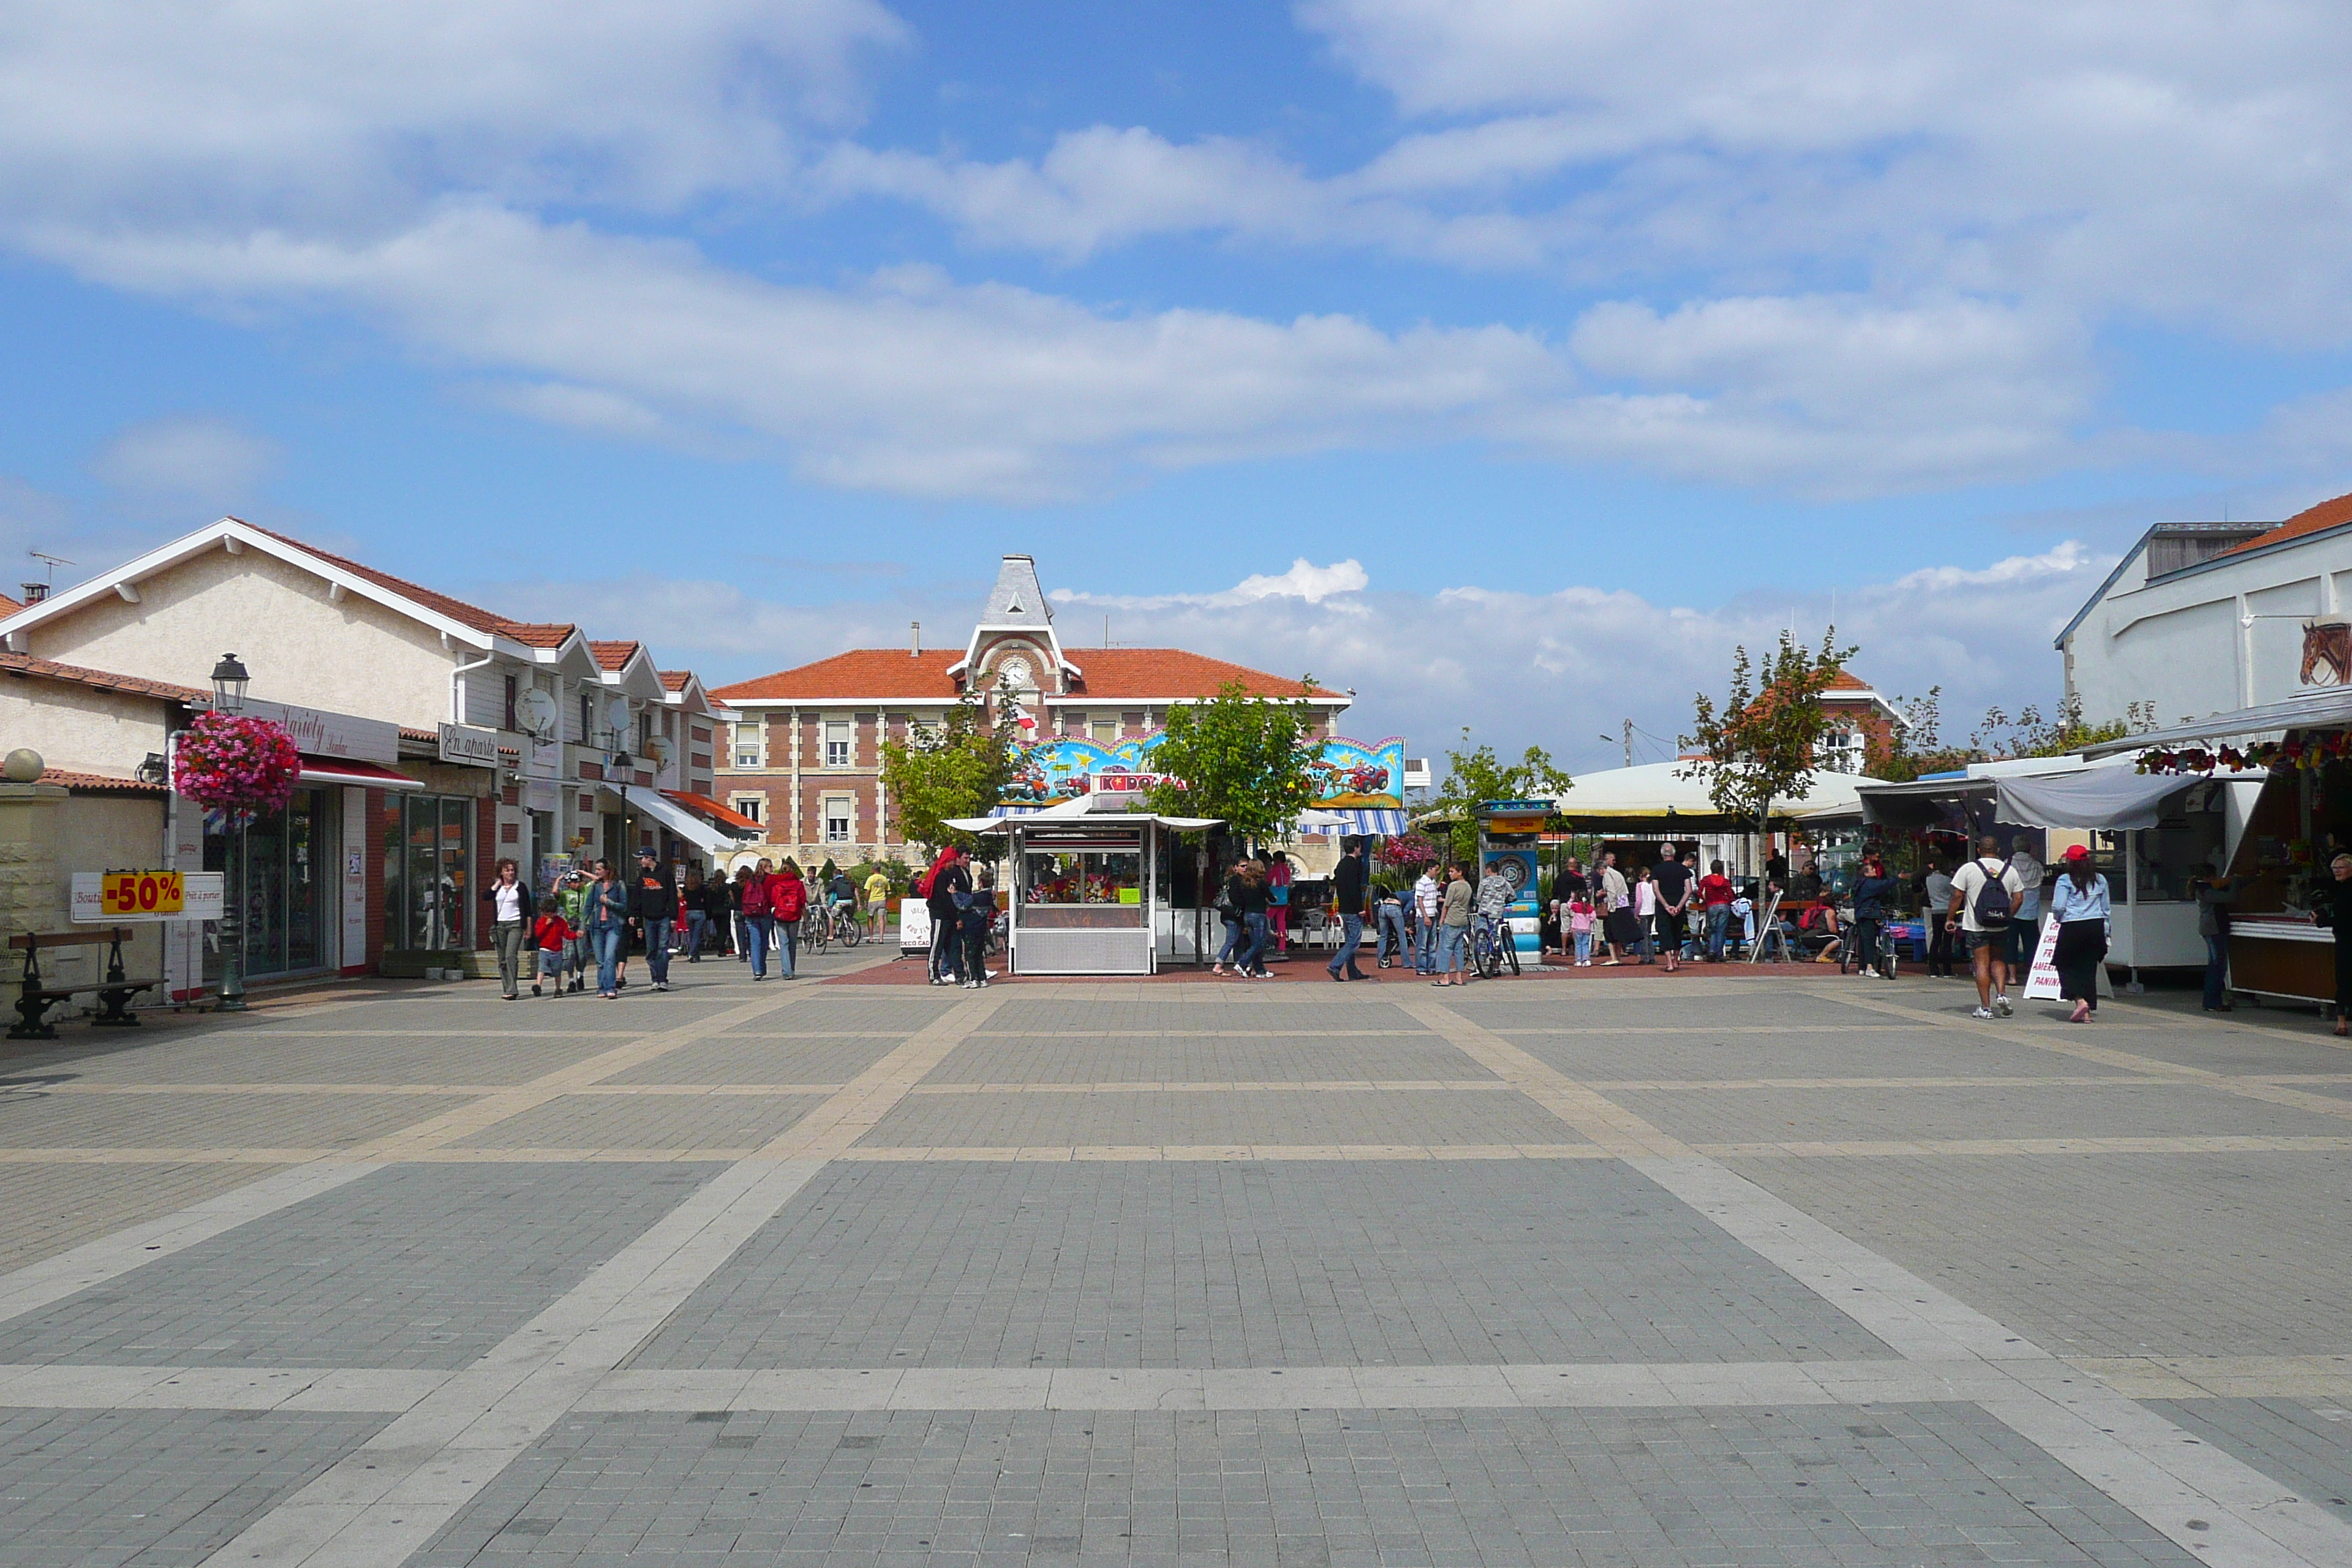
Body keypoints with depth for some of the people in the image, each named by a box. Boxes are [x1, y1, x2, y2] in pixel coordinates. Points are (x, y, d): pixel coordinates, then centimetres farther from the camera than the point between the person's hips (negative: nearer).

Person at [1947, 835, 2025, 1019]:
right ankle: (2001, 993, -3)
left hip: (1976, 926, -3)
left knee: (1982, 963, 0)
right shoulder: (2010, 870, 5)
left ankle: (1985, 1007, 0)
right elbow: (2017, 899, 5)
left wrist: (1950, 918, 2)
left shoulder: (1968, 869, -4)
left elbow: (1957, 896, -7)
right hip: (2001, 926, 3)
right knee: (1998, 960, 17)